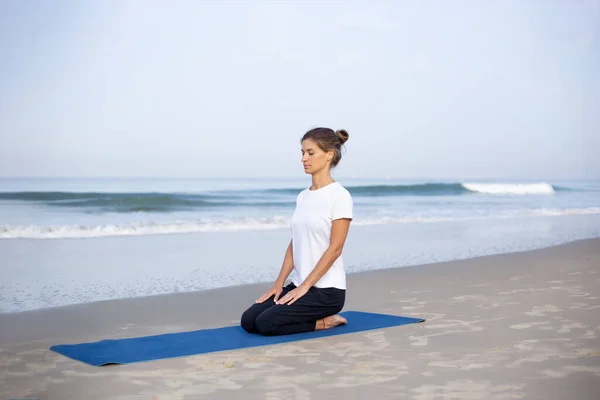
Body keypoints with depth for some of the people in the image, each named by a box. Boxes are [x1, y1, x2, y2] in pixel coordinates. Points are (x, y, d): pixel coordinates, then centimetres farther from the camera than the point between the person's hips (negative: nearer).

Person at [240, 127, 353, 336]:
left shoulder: (339, 196, -14)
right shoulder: (303, 196, 11)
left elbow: (335, 248, -18)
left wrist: (304, 287, -18)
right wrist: (279, 284, 5)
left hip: (326, 289, -8)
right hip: (300, 284, 8)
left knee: (266, 323, -21)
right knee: (248, 320, -2)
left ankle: (325, 321, -1)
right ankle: (318, 317, 11)